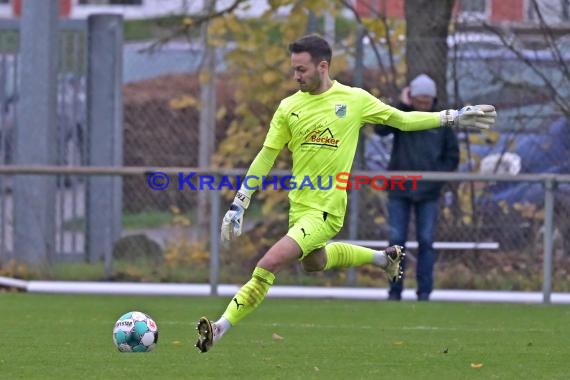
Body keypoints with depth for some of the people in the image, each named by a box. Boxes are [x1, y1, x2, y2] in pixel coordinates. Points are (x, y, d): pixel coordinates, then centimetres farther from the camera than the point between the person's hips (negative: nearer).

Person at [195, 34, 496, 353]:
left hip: (327, 209, -6)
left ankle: (221, 329, -11)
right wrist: (239, 205, 4)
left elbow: (402, 120, 8)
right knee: (314, 261, 27)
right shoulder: (289, 107, 0)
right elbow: (266, 157, 6)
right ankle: (385, 257, 49)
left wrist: (454, 117, 6)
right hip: (299, 204, 6)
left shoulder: (355, 100, -6)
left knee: (269, 265, -18)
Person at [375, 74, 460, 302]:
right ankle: (395, 290, 3)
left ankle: (424, 291, 4)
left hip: (428, 192, 0)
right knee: (397, 240, -2)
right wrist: (402, 105, -19)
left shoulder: (441, 123, 3)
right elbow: (380, 129, -19)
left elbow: (453, 157, 7)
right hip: (399, 191, 0)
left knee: (426, 241, -1)